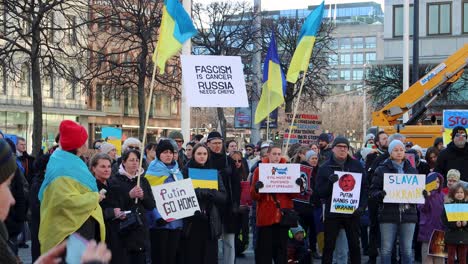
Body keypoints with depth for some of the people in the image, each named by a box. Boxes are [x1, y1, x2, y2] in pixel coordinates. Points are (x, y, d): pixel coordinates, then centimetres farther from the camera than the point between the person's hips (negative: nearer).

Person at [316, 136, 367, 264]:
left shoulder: (356, 165, 3)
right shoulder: (324, 168, 1)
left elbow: (365, 187, 4)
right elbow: (320, 192, -4)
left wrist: (362, 206, -8)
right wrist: (329, 182, -21)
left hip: (352, 212, 1)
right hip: (332, 212, -1)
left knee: (354, 245, 10)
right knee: (329, 246, 4)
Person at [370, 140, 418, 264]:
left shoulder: (412, 170, 14)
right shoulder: (382, 170, 4)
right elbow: (373, 191, 0)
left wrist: (420, 195, -4)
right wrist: (381, 194, -21)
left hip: (408, 213, 3)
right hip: (388, 214, -2)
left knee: (407, 249, 6)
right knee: (386, 249, 0)